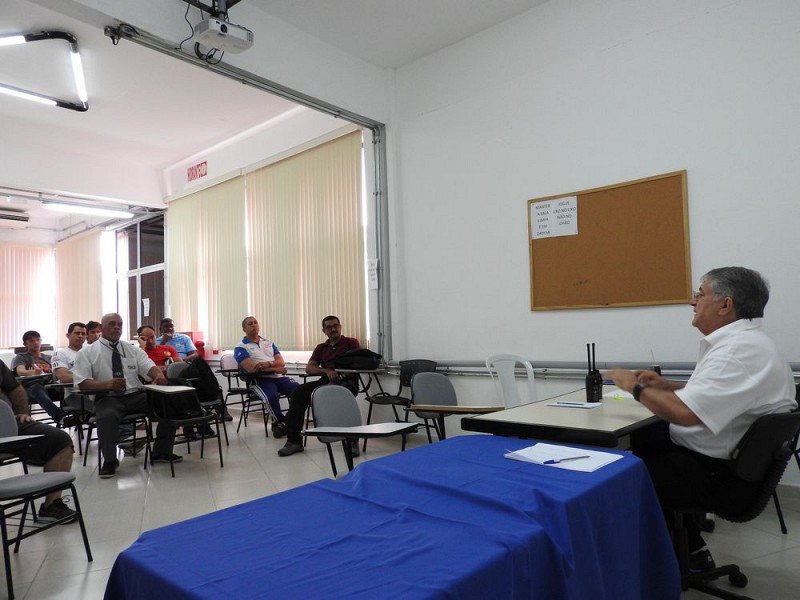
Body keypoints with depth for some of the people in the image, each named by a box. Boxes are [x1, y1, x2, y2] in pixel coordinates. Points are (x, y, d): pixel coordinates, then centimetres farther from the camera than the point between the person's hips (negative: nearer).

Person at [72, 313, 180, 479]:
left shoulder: (133, 350, 15)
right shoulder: (86, 353, 5)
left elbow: (150, 368, 2)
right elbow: (83, 384, -4)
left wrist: (159, 375, -23)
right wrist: (107, 384, -24)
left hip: (136, 395, 4)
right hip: (107, 398, -3)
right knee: (107, 416, -38)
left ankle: (161, 452, 0)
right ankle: (109, 461, -13)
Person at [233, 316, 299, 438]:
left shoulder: (269, 343, 23)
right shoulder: (241, 347, 6)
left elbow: (281, 362, 12)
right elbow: (251, 369, -9)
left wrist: (268, 364, -10)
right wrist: (276, 369, -5)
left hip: (279, 377, 5)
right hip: (260, 380, -4)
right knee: (272, 396, -36)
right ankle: (280, 422, -7)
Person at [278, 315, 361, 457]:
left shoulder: (351, 342, 17)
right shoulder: (321, 348, 27)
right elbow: (309, 368, 12)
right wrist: (327, 371, -9)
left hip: (347, 381, -4)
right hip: (326, 381, 4)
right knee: (299, 392, -21)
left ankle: (352, 440, -32)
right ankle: (294, 440, -16)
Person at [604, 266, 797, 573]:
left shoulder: (740, 350, -26)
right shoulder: (742, 341, 9)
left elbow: (685, 413, -34)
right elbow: (712, 392, 22)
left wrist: (635, 386, -18)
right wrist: (665, 385, 10)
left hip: (722, 473, -10)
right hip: (728, 458, 10)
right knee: (642, 451, 17)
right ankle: (692, 549, 24)